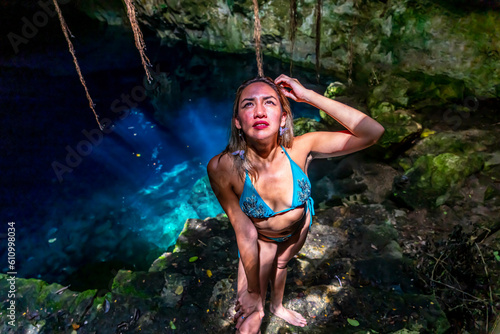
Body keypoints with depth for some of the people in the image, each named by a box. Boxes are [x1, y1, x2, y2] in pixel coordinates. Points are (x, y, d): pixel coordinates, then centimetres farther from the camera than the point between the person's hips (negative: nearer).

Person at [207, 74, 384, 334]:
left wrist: (308, 95, -39)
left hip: (300, 226, 3)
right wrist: (253, 293, -17)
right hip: (261, 238, -2)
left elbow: (372, 132, -36)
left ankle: (277, 306, 68)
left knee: (280, 265, 34)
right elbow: (245, 233, -28)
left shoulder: (300, 148, -32)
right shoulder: (223, 167, -37)